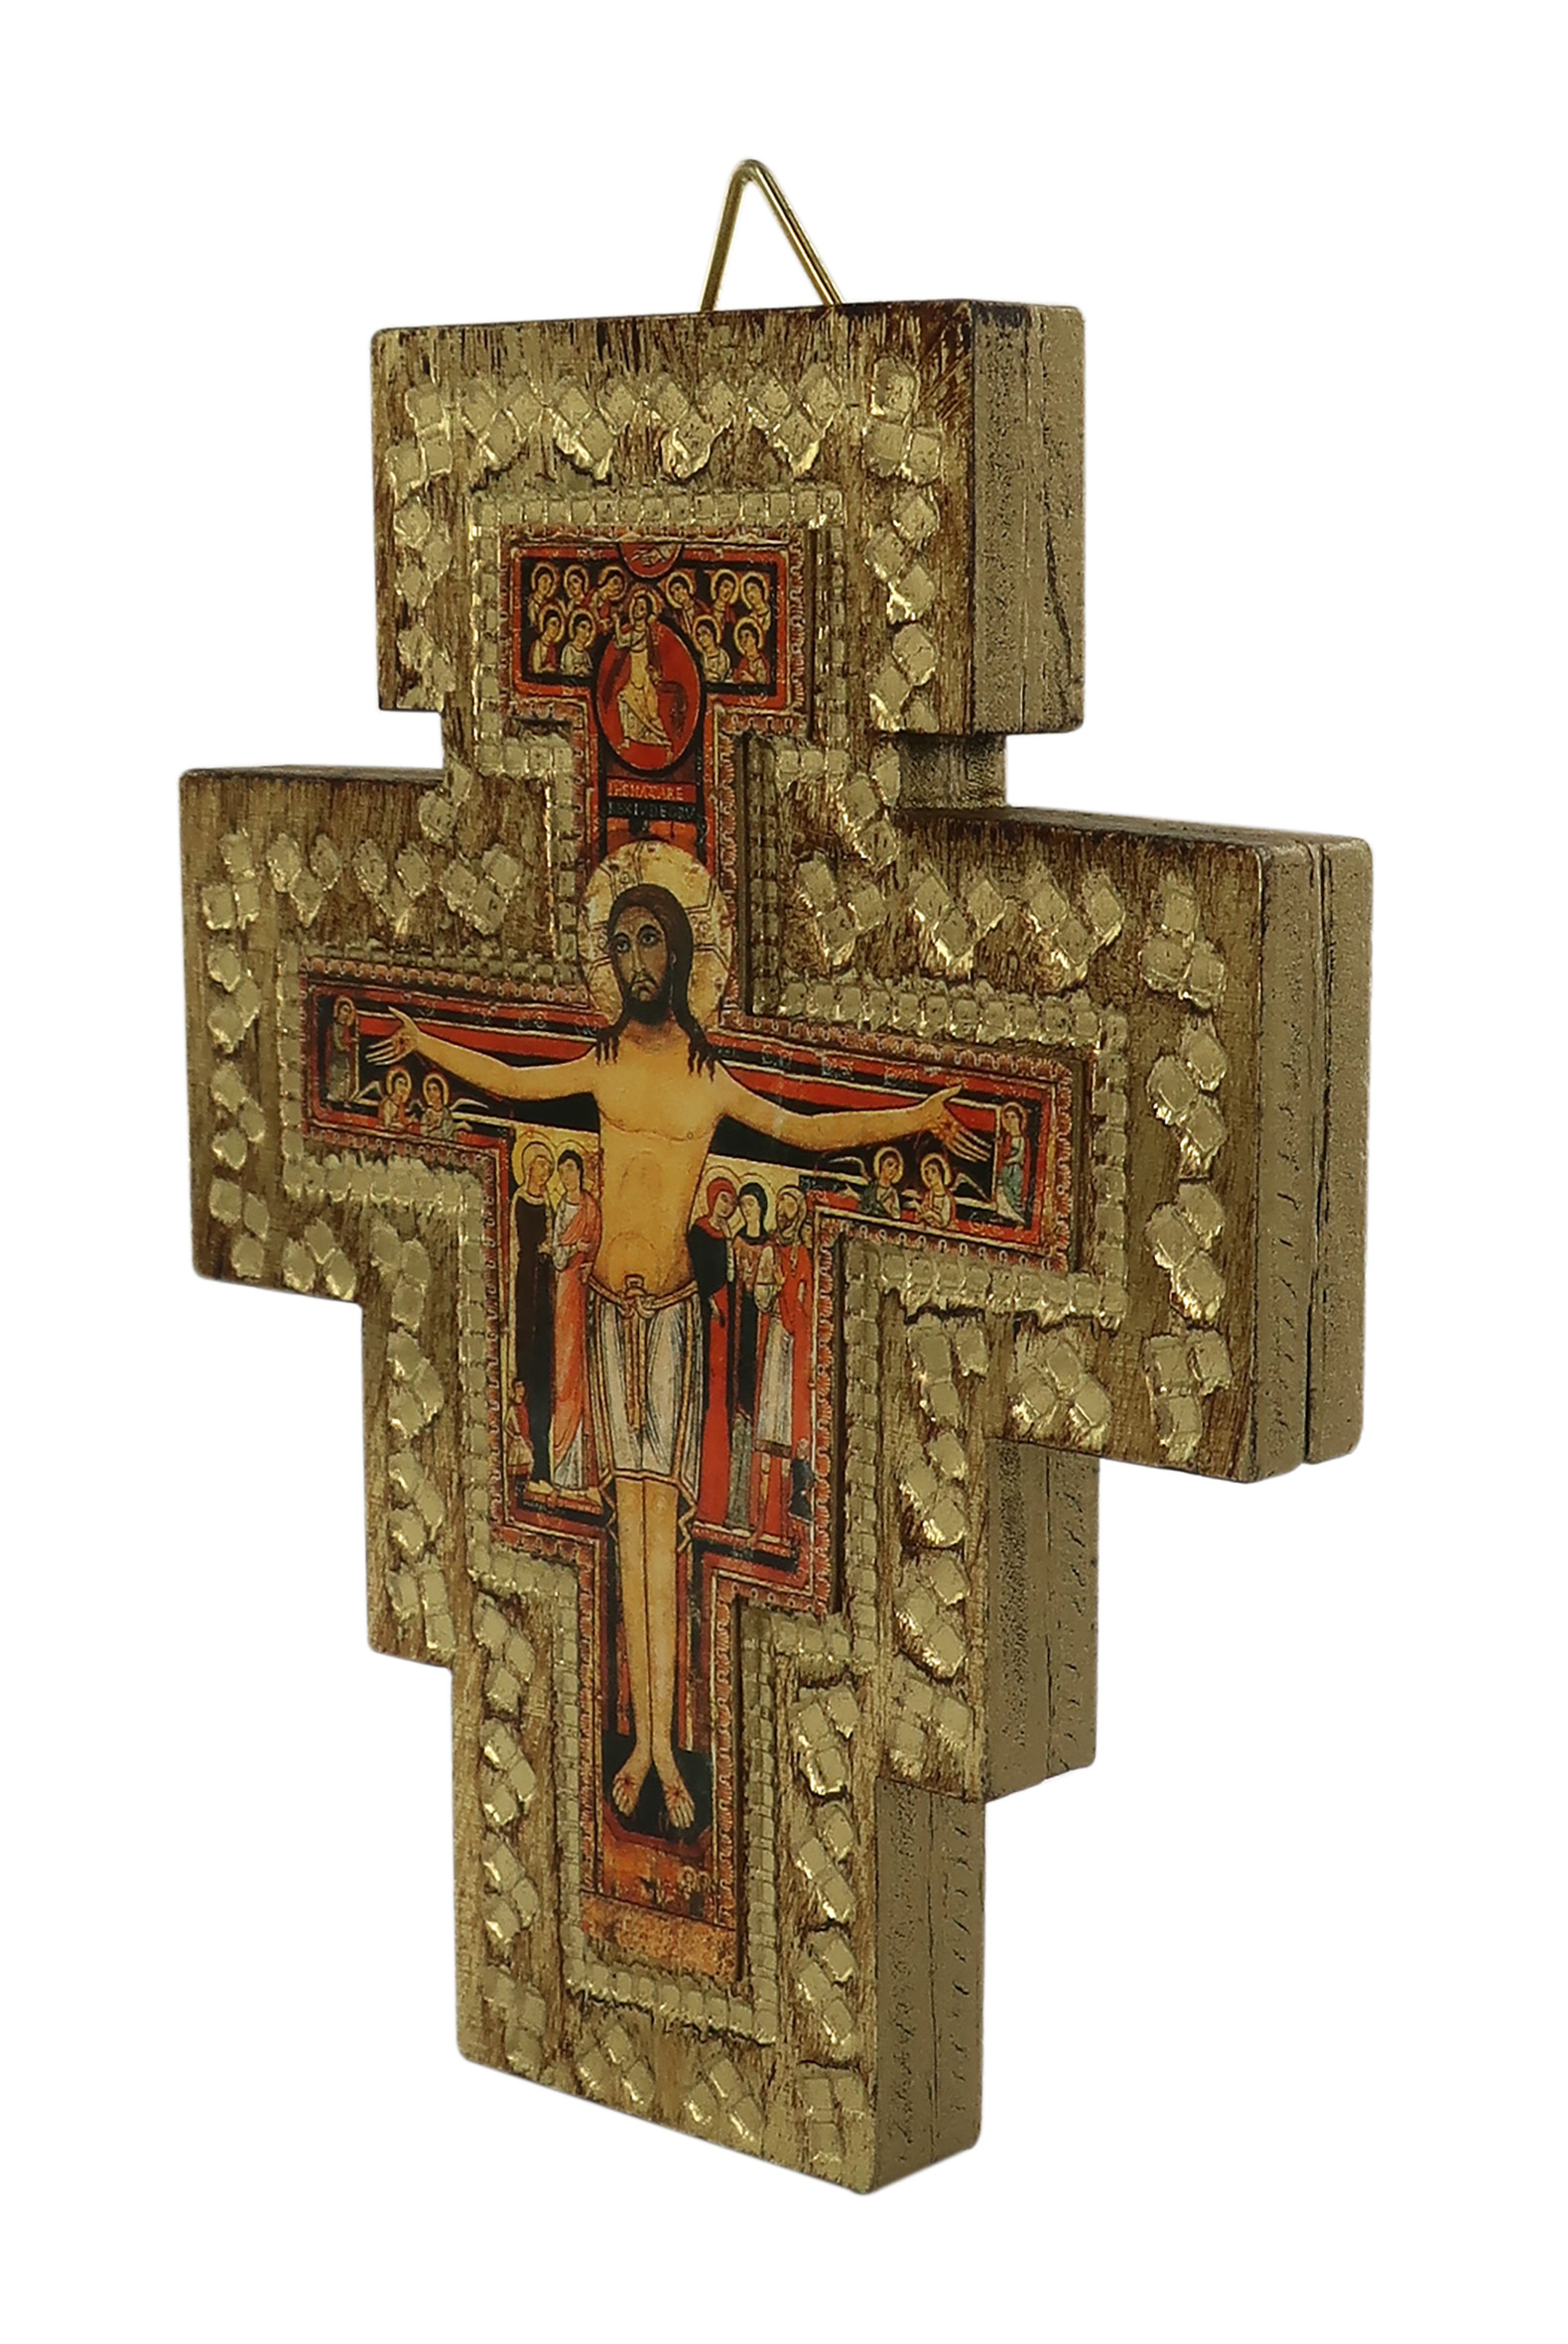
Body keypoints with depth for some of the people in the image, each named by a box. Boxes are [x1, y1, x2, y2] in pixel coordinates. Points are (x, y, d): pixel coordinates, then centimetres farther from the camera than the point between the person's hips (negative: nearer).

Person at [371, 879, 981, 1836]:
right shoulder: (604, 1063, 8)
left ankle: (664, 1740, -6)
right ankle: (643, 1739, 2)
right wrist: (427, 1046, 33)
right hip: (610, 1301, 2)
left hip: (673, 1306, -2)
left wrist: (919, 1117, -9)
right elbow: (511, 1080, 24)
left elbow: (807, 1129, 0)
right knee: (630, 1513, 1)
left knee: (661, 1512, -7)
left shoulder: (712, 1076, 1)